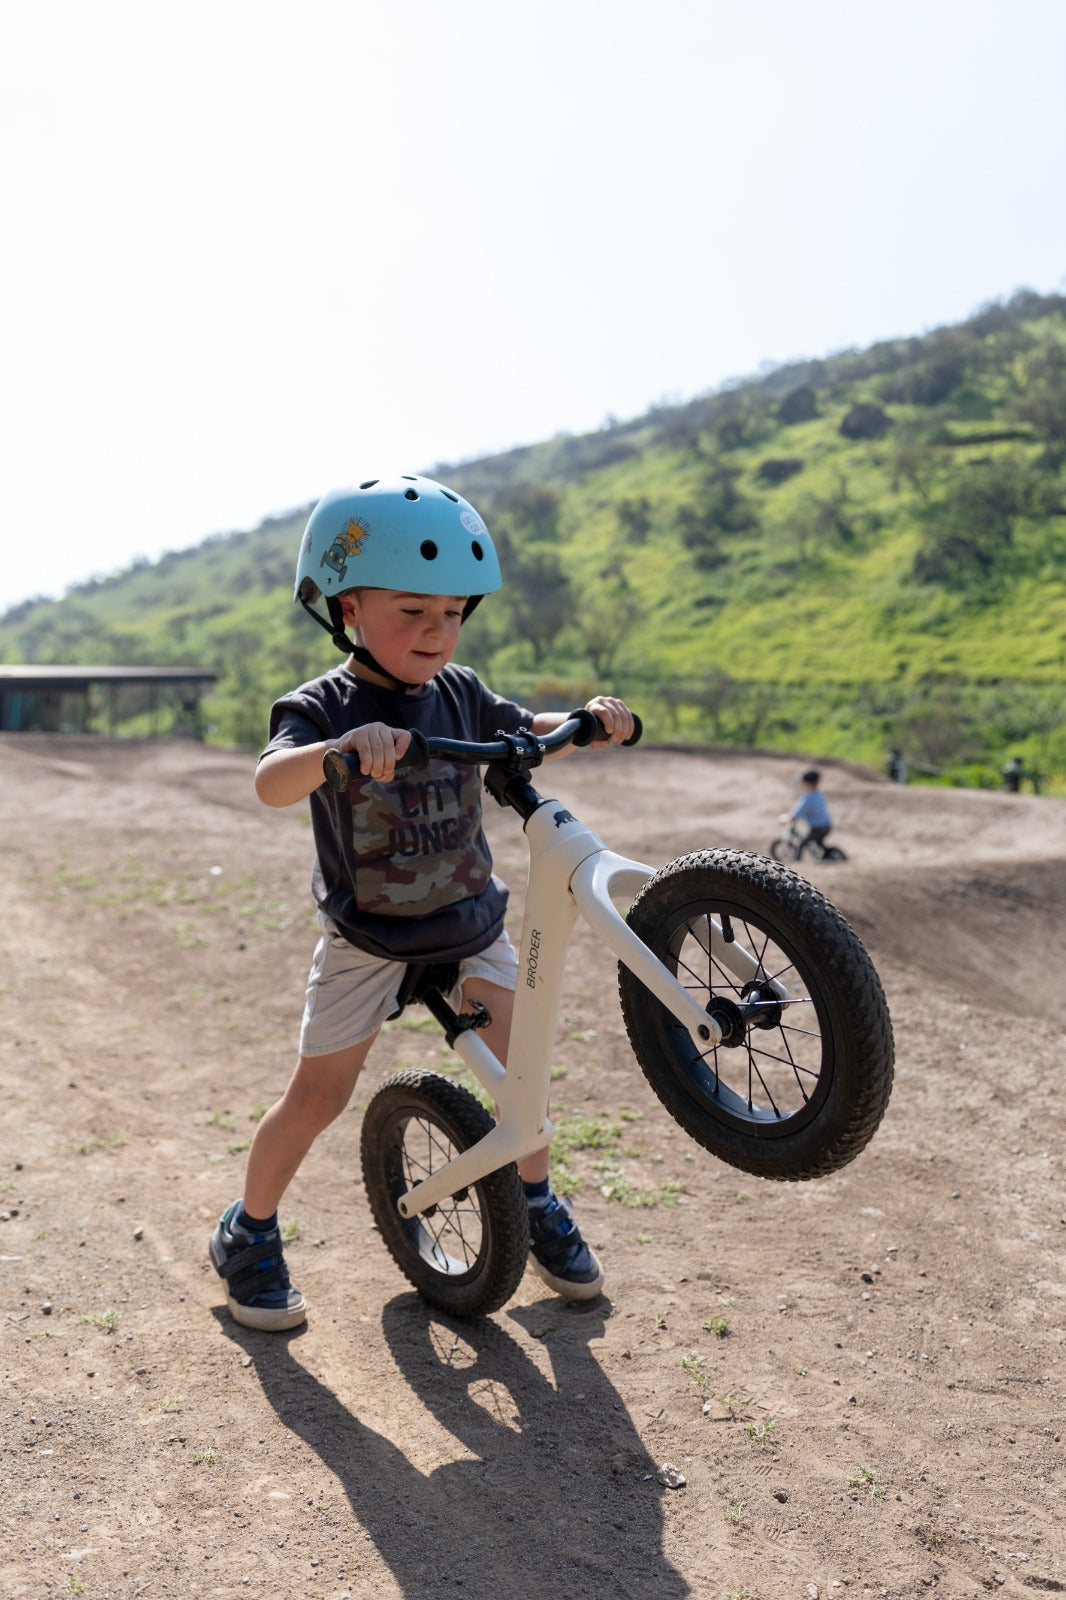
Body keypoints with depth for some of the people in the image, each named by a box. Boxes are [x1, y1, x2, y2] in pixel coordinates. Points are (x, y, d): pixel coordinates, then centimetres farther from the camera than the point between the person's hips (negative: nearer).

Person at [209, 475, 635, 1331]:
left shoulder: (460, 693, -4)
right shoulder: (323, 707, -20)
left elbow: (535, 733, 2)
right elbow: (271, 783, -39)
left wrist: (593, 717, -21)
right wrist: (339, 748, -60)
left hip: (471, 919, 4)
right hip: (369, 937, -4)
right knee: (318, 1094, 2)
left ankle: (539, 1206, 31)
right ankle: (248, 1231, 26)